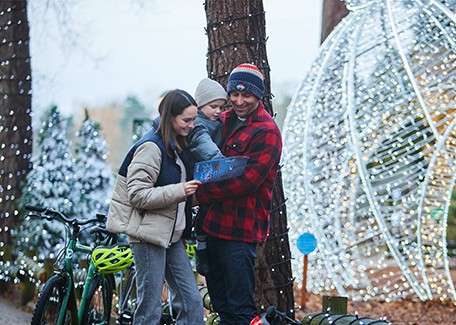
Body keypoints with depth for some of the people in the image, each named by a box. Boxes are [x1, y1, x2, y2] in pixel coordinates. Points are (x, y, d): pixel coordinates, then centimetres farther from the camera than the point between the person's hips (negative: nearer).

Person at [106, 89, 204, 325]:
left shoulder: (174, 146, 15)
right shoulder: (151, 147, -14)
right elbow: (138, 195, -19)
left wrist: (191, 190, 12)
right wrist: (179, 191, -23)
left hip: (170, 234, 9)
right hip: (149, 234, -9)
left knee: (192, 302, 4)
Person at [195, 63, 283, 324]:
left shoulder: (267, 132, -12)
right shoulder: (225, 121, 13)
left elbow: (244, 182, -19)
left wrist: (201, 194, -15)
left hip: (241, 232, -8)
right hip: (214, 224, 8)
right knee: (219, 301, 16)